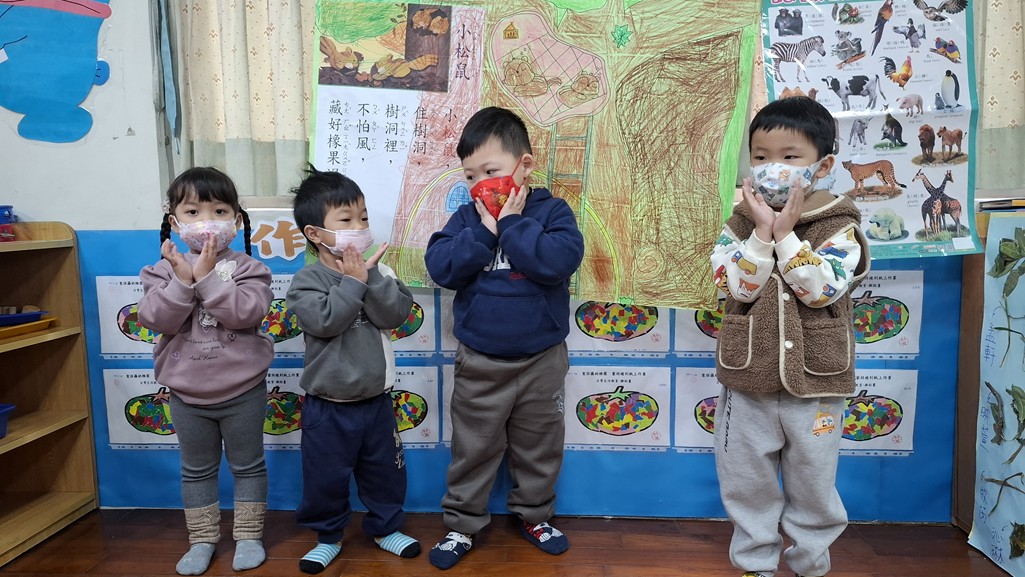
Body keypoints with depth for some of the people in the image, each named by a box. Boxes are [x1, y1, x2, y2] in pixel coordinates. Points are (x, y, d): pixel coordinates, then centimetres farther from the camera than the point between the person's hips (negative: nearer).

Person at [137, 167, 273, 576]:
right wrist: (183, 280, -24)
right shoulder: (165, 270, -2)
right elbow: (156, 320, -14)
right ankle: (202, 540, 32)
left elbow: (248, 312, -25)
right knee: (196, 469, 17)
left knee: (247, 464, 12)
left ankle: (248, 535, 28)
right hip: (187, 393, 3)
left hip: (242, 390, -2)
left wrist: (207, 277, -26)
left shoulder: (246, 267, -9)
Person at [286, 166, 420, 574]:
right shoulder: (306, 282, -11)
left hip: (376, 399, 3)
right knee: (326, 477, 11)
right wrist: (352, 281, -21)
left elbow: (396, 315, -15)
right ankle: (328, 536, 35)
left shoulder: (376, 272, -2)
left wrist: (369, 275, -22)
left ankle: (385, 527, 39)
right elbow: (326, 321, -27)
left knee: (384, 471, 17)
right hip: (327, 406, -3)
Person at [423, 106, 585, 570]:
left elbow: (561, 261, -27)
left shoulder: (552, 212, -9)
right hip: (478, 362, 1)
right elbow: (440, 267, -15)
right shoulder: (466, 218, -2)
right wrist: (483, 231, -21)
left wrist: (512, 225, -23)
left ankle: (534, 513, 39)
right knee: (472, 448, 14)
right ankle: (462, 522, 31)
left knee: (539, 446, 18)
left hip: (542, 360, 0)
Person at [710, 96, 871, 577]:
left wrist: (786, 234, -20)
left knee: (813, 484, 15)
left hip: (814, 382, -1)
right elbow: (738, 286, -14)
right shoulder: (739, 225, 0)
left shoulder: (840, 226, -5)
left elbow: (824, 289, -19)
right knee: (747, 483, 14)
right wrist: (763, 232, -20)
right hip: (748, 381, 2)